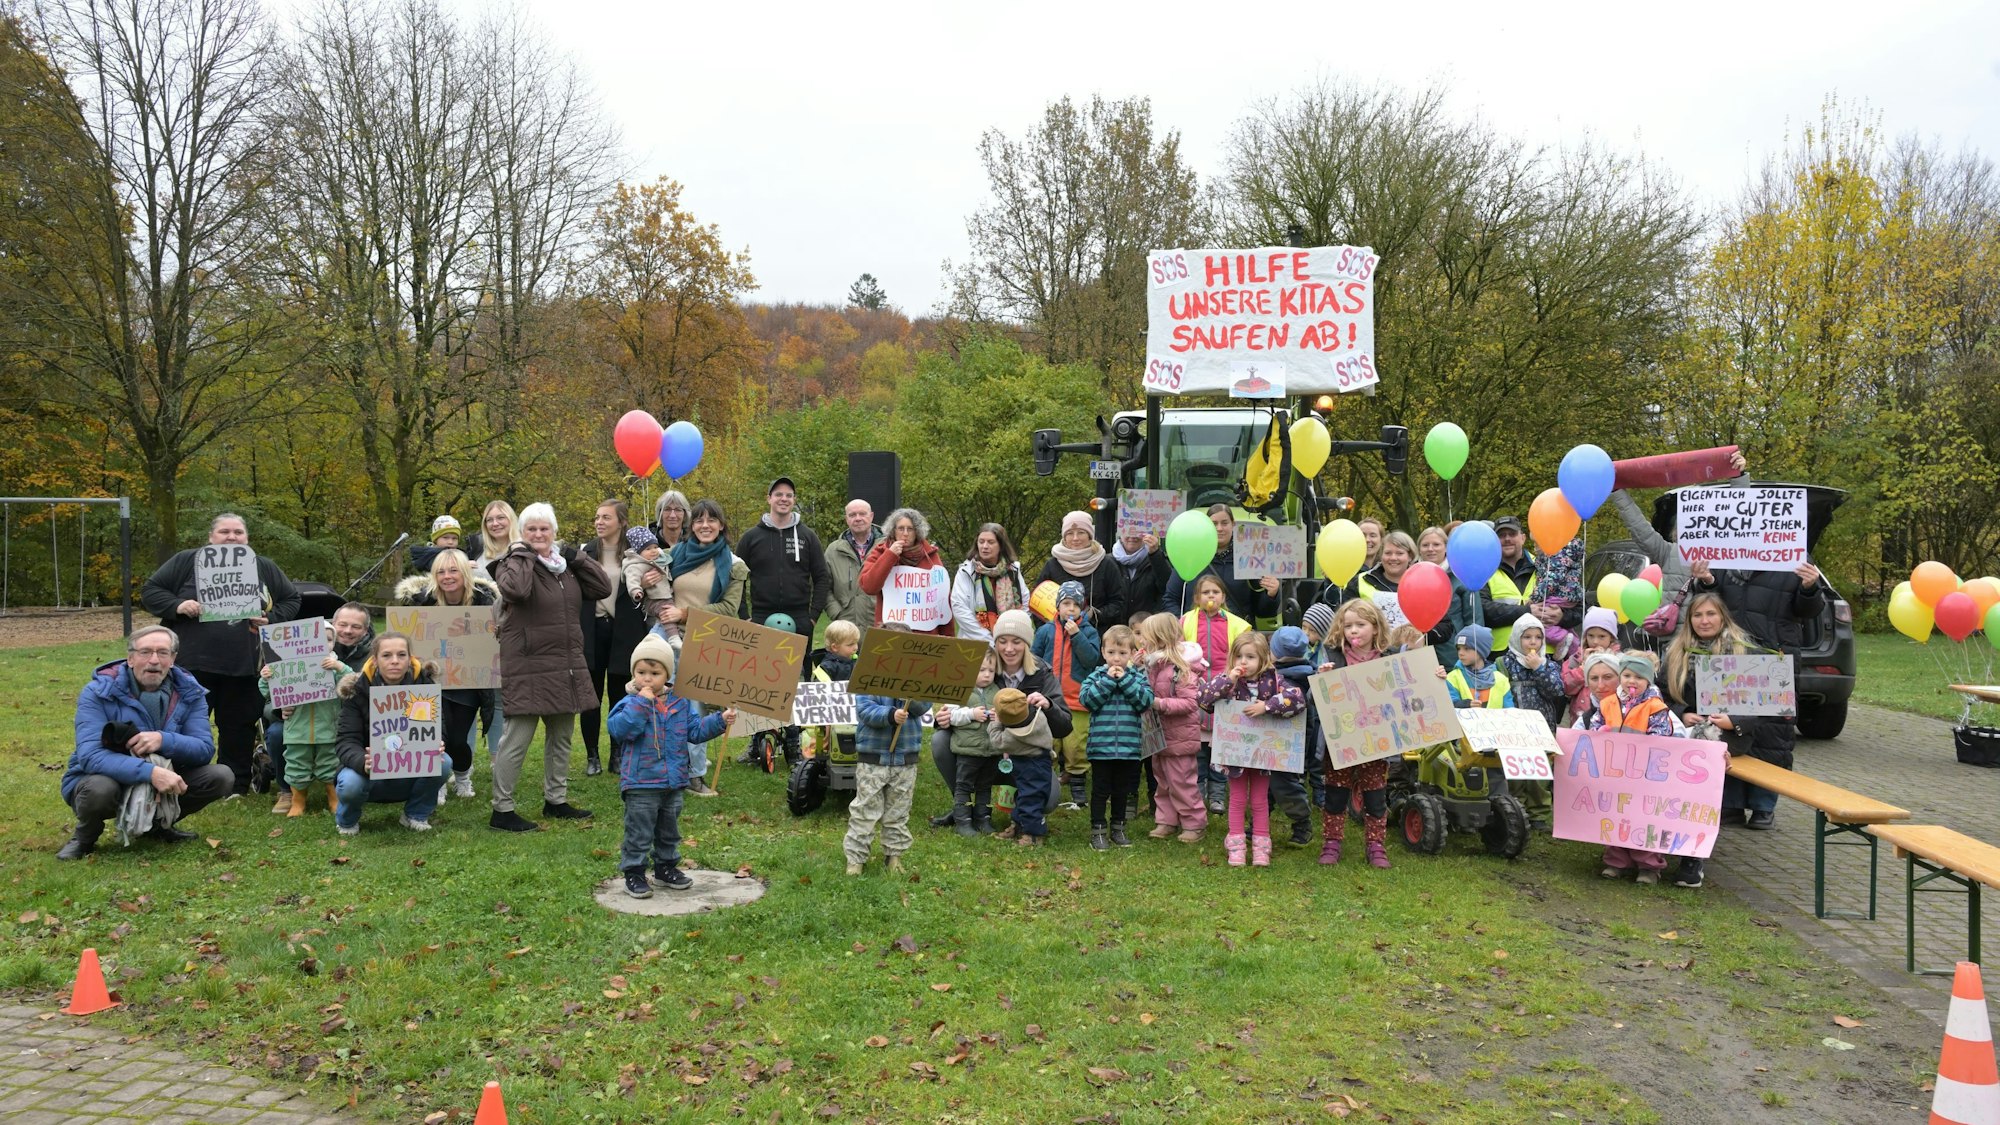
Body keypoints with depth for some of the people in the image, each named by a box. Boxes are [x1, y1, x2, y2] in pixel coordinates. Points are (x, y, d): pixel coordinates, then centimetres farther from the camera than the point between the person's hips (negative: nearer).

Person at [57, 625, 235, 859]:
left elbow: (205, 749, -13)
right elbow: (90, 756, -30)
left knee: (222, 777, -16)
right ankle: (85, 836, -1)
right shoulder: (98, 692, -18)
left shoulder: (188, 692, -7)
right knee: (100, 788, -38)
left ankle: (158, 824, 11)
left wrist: (164, 740, -34)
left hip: (163, 780, 4)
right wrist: (150, 772, -44)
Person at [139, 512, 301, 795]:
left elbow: (291, 600, 18)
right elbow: (150, 591, 6)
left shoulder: (265, 568, 11)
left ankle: (236, 788, 19)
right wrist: (177, 606, -13)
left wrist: (271, 618, -1)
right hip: (193, 663, -2)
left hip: (244, 667, 2)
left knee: (239, 728, 8)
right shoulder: (187, 561, 4)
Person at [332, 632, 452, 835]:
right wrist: (364, 763, -43)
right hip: (370, 773, -1)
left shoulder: (425, 684, -10)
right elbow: (347, 742, -20)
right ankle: (346, 819, 4)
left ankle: (416, 814, 1)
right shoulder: (356, 689, -14)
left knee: (443, 764, -27)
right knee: (350, 784, -34)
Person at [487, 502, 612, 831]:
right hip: (528, 666, -7)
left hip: (567, 666, 7)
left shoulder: (566, 566, 12)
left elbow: (603, 588, 5)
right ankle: (501, 810, 3)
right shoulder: (515, 563, -7)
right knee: (517, 739, -6)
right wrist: (523, 555, -16)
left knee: (561, 736, 16)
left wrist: (576, 558, 0)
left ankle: (555, 800, 29)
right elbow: (515, 589, -30)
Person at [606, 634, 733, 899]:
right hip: (641, 784, -5)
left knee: (669, 831, 19)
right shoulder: (629, 703, -10)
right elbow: (619, 729, -26)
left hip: (675, 781, 5)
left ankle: (666, 867, 33)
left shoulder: (679, 703, 4)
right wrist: (641, 703, -28)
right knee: (639, 832, 1)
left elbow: (695, 730, 7)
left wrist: (720, 720, -5)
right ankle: (634, 873, 13)